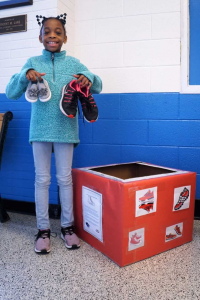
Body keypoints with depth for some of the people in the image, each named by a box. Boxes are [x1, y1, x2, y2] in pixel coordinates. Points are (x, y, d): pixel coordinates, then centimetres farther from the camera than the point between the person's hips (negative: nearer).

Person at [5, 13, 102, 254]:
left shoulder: (73, 63, 5)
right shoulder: (32, 63, 5)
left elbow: (97, 88, 8)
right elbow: (11, 93, 2)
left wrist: (89, 79, -15)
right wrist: (25, 76, -17)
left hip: (65, 129, 0)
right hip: (40, 129, 1)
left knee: (65, 178, 7)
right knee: (42, 179, 6)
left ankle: (67, 226, 23)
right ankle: (43, 229, 20)